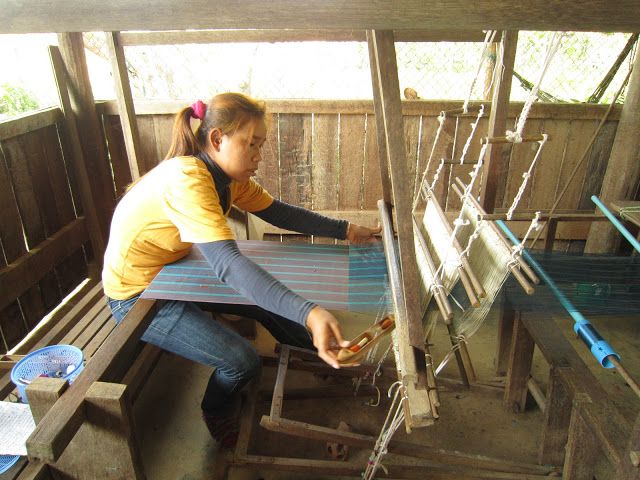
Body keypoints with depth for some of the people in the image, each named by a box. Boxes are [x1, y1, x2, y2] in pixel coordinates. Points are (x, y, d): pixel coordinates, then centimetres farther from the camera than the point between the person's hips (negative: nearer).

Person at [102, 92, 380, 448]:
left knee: (270, 298, 7)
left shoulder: (227, 174, -7)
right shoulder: (187, 180, -34)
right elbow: (228, 263, -46)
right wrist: (309, 314, -55)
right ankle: (219, 420, 18)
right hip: (139, 297, -8)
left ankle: (325, 357, 31)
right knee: (242, 361, -16)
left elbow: (279, 213, 0)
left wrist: (345, 230, -5)